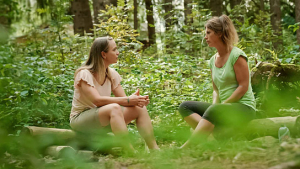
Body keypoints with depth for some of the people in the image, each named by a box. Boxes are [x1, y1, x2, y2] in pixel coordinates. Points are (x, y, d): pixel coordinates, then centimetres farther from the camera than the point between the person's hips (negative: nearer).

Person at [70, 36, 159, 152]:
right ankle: (130, 153, -41)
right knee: (114, 108, -36)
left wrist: (136, 99, -24)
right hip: (80, 119, -7)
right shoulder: (84, 74, -16)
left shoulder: (111, 74, 6)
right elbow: (97, 100, -29)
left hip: (103, 119, 7)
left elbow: (123, 98, 0)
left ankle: (154, 149, -14)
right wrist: (128, 100, -33)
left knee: (140, 109, -11)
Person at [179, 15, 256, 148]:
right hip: (224, 107, 8)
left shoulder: (237, 55, -9)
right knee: (185, 107, -7)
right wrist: (214, 104, -6)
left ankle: (185, 148, -41)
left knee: (214, 111, -38)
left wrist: (220, 105, -18)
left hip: (244, 108, -8)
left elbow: (243, 87, -13)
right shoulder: (213, 60, 13)